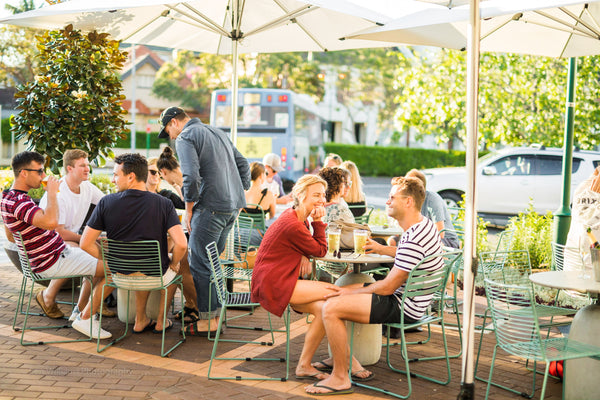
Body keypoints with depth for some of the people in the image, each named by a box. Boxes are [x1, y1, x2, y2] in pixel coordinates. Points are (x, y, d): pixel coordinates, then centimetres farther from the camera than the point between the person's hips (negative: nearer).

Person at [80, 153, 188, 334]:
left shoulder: (106, 202, -13)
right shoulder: (164, 204, -16)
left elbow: (86, 244, -12)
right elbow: (181, 244, -23)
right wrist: (173, 264, -2)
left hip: (120, 277, 2)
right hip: (155, 276, -2)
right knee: (172, 269, 35)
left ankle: (140, 321, 38)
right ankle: (161, 321, 37)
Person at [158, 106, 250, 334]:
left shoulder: (185, 138, -4)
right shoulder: (218, 133, 21)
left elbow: (191, 177, -17)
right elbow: (243, 165, 21)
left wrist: (189, 210, -7)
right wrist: (239, 198, 22)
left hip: (211, 207, -8)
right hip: (233, 206, 9)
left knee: (199, 264, -1)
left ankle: (207, 320, 1)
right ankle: (216, 311, 20)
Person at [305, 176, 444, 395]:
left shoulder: (414, 240, -27)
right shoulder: (425, 224, 6)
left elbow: (387, 287, -23)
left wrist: (352, 292, -10)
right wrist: (383, 249, 21)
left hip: (404, 308, -11)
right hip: (406, 297, 11)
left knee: (330, 308, -19)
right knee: (337, 292, 18)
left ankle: (340, 378, -9)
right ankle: (341, 358, 24)